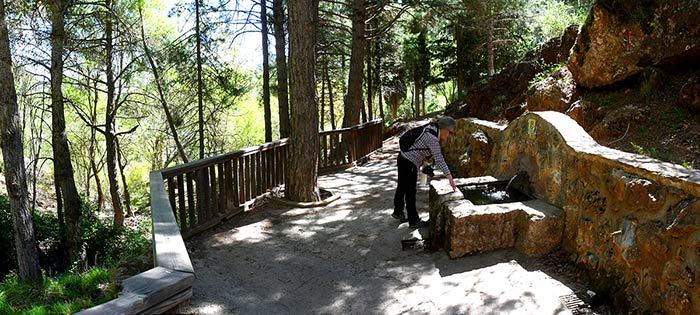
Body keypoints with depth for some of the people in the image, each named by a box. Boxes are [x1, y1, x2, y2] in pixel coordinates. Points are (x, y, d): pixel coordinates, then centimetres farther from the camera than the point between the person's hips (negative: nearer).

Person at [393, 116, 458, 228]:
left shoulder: (432, 129, 0)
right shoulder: (432, 138, -27)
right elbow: (439, 160, -30)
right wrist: (450, 178, -29)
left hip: (404, 159, 10)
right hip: (409, 163, -10)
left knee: (402, 187, 23)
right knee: (410, 192, 2)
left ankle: (398, 212, 40)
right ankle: (413, 221, 14)